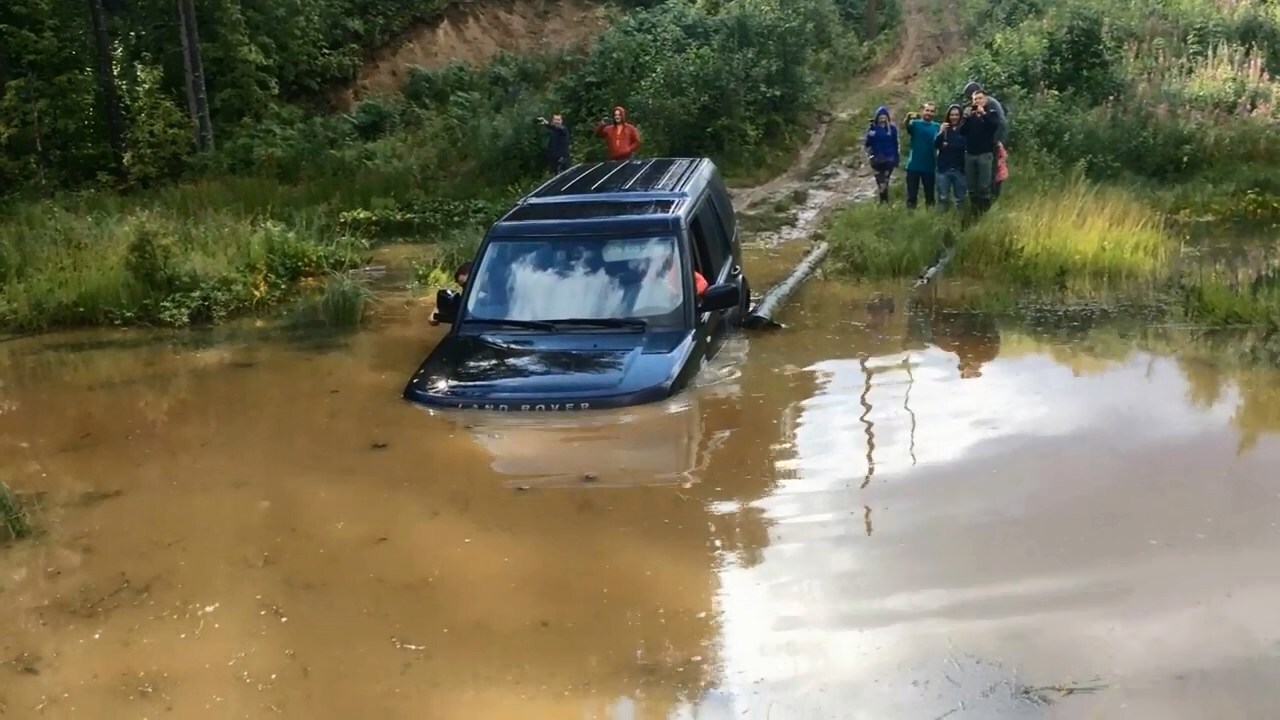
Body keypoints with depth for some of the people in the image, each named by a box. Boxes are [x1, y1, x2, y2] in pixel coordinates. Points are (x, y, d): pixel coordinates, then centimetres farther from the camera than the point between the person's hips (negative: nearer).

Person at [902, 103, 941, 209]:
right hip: (914, 165, -1)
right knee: (911, 194, 1)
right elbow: (907, 126, -21)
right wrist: (908, 118, -43)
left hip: (930, 166, 2)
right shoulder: (915, 124, 1)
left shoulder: (937, 127, 7)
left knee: (930, 195, 9)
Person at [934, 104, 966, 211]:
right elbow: (936, 145, -2)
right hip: (944, 168, 1)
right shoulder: (944, 129, 8)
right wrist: (941, 133, -16)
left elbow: (965, 146, -5)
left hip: (959, 169, -1)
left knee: (960, 198, 2)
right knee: (943, 198, 0)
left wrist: (948, 145, -1)